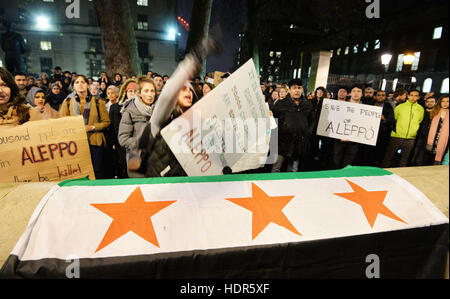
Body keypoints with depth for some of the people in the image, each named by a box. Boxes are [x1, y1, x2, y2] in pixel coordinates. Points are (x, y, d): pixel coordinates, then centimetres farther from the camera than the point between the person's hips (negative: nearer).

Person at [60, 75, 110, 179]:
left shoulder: (97, 102, 6)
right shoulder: (67, 102, 10)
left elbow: (106, 122, 4)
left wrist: (91, 127, -10)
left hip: (95, 142, -1)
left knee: (97, 171, 0)